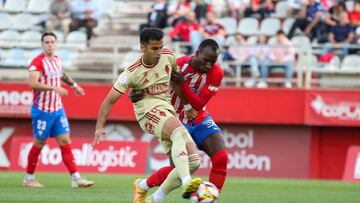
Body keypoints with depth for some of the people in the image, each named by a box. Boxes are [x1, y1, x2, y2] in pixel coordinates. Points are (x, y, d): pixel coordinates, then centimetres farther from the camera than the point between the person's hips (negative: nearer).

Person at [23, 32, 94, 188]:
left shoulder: (57, 59, 8)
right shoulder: (38, 62, -14)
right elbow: (33, 83, -28)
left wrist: (74, 85, 33)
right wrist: (54, 88, -33)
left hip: (58, 109, 6)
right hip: (42, 110, -6)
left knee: (65, 142, 0)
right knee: (39, 143, 3)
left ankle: (76, 178, -4)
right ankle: (29, 178, 18)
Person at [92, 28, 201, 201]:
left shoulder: (167, 56, 2)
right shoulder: (132, 73, -11)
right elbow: (109, 101, -7)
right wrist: (99, 127, -16)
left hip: (168, 112, 6)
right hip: (148, 111, -6)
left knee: (192, 162, -7)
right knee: (180, 132, -38)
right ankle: (186, 183, -55)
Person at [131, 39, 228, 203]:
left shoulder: (216, 73, -14)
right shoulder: (178, 65, -20)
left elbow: (199, 104, -21)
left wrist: (183, 83, -34)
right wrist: (135, 94, -30)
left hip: (200, 120, 3)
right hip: (177, 122, -3)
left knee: (221, 158, -17)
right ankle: (142, 186, 17)